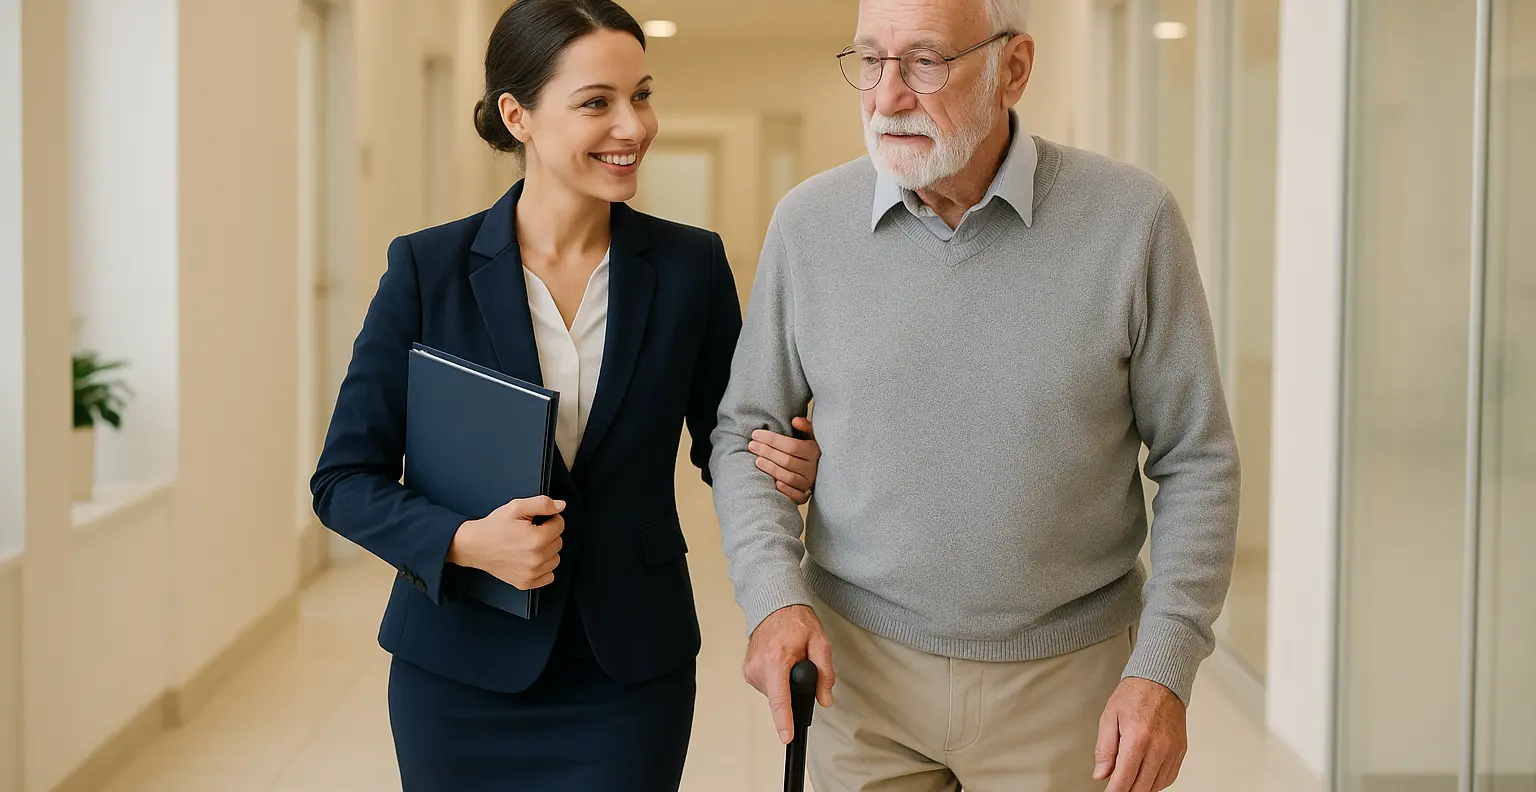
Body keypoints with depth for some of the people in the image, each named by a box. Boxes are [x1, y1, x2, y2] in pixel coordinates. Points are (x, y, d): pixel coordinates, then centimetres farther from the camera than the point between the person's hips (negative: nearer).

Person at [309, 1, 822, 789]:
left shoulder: (691, 265, -3)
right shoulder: (428, 268, -7)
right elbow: (345, 479, -4)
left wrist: (789, 467, -15)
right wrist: (464, 541, -21)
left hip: (629, 676, 1)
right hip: (461, 674, 0)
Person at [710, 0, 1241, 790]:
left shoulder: (1130, 220, -10)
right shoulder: (808, 222, -5)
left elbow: (1195, 459, -5)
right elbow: (746, 429, 5)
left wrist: (1164, 670, -11)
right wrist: (773, 596, -11)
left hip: (1067, 677, -1)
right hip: (862, 666, 2)